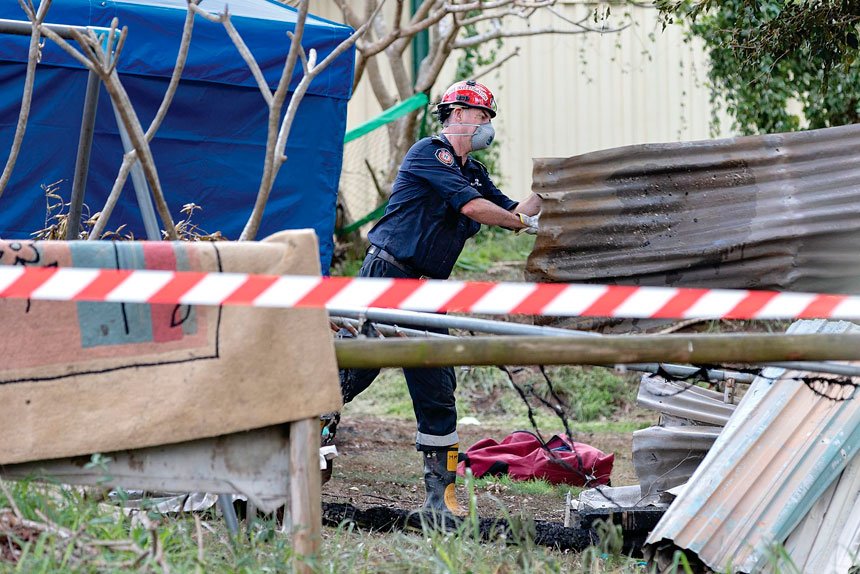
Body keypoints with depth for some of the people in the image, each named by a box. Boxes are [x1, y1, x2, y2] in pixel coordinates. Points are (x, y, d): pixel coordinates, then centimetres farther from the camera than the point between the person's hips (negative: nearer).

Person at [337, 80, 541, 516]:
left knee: (437, 392, 3)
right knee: (351, 373, -11)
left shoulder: (473, 172, 19)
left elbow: (513, 212, 21)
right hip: (387, 277, -8)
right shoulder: (429, 153, -8)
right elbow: (471, 206, -16)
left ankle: (440, 495, 6)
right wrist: (526, 224, -7)